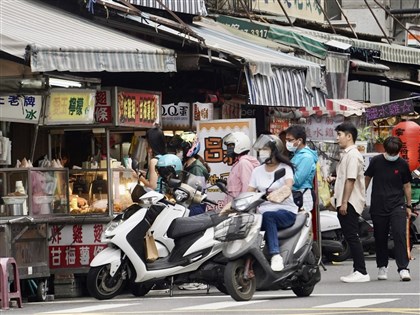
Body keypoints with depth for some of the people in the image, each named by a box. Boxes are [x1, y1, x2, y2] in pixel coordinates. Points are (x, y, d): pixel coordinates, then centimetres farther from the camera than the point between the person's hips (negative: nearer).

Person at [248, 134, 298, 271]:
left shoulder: (285, 168, 1)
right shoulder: (257, 171, 16)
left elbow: (288, 187, -20)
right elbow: (248, 193, 9)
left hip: (286, 211, -4)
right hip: (264, 210, 4)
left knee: (268, 216, -38)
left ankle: (276, 255, -42)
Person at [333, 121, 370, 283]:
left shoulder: (353, 155, -13)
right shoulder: (346, 154, 18)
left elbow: (351, 180, -20)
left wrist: (344, 202, -22)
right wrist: (339, 202, 21)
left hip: (350, 203, -10)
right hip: (344, 203, 10)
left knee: (352, 236, -10)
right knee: (350, 237, 11)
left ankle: (361, 272, -10)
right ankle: (358, 270, 14)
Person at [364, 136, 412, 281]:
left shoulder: (402, 164, 0)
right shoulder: (376, 161, 0)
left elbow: (407, 186, 9)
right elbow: (367, 179, 12)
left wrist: (408, 206, 10)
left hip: (397, 205, -1)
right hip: (378, 207, 1)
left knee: (400, 235, -13)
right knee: (380, 238, 8)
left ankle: (403, 268, -15)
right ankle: (382, 267, 22)